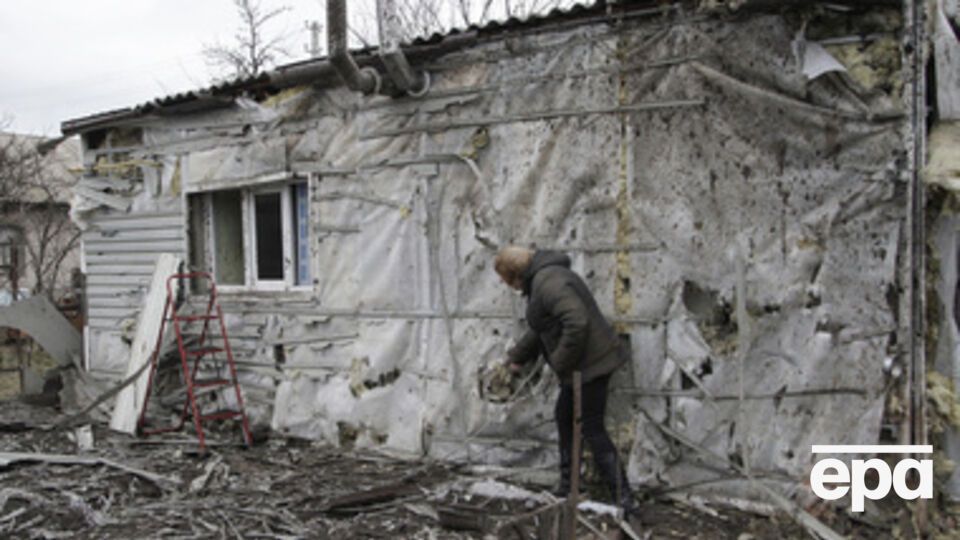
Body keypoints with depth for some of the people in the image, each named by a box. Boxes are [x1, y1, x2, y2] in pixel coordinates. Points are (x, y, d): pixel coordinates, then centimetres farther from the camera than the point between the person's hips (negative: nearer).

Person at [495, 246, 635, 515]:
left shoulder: (547, 281, -20)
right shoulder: (540, 279, 15)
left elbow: (576, 323, -31)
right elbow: (539, 329, 28)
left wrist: (561, 364, -19)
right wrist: (517, 357, 34)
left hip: (590, 363, -11)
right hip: (584, 363, 11)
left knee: (592, 429, -5)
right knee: (564, 416, 19)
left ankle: (623, 500, 0)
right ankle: (567, 488, 30)